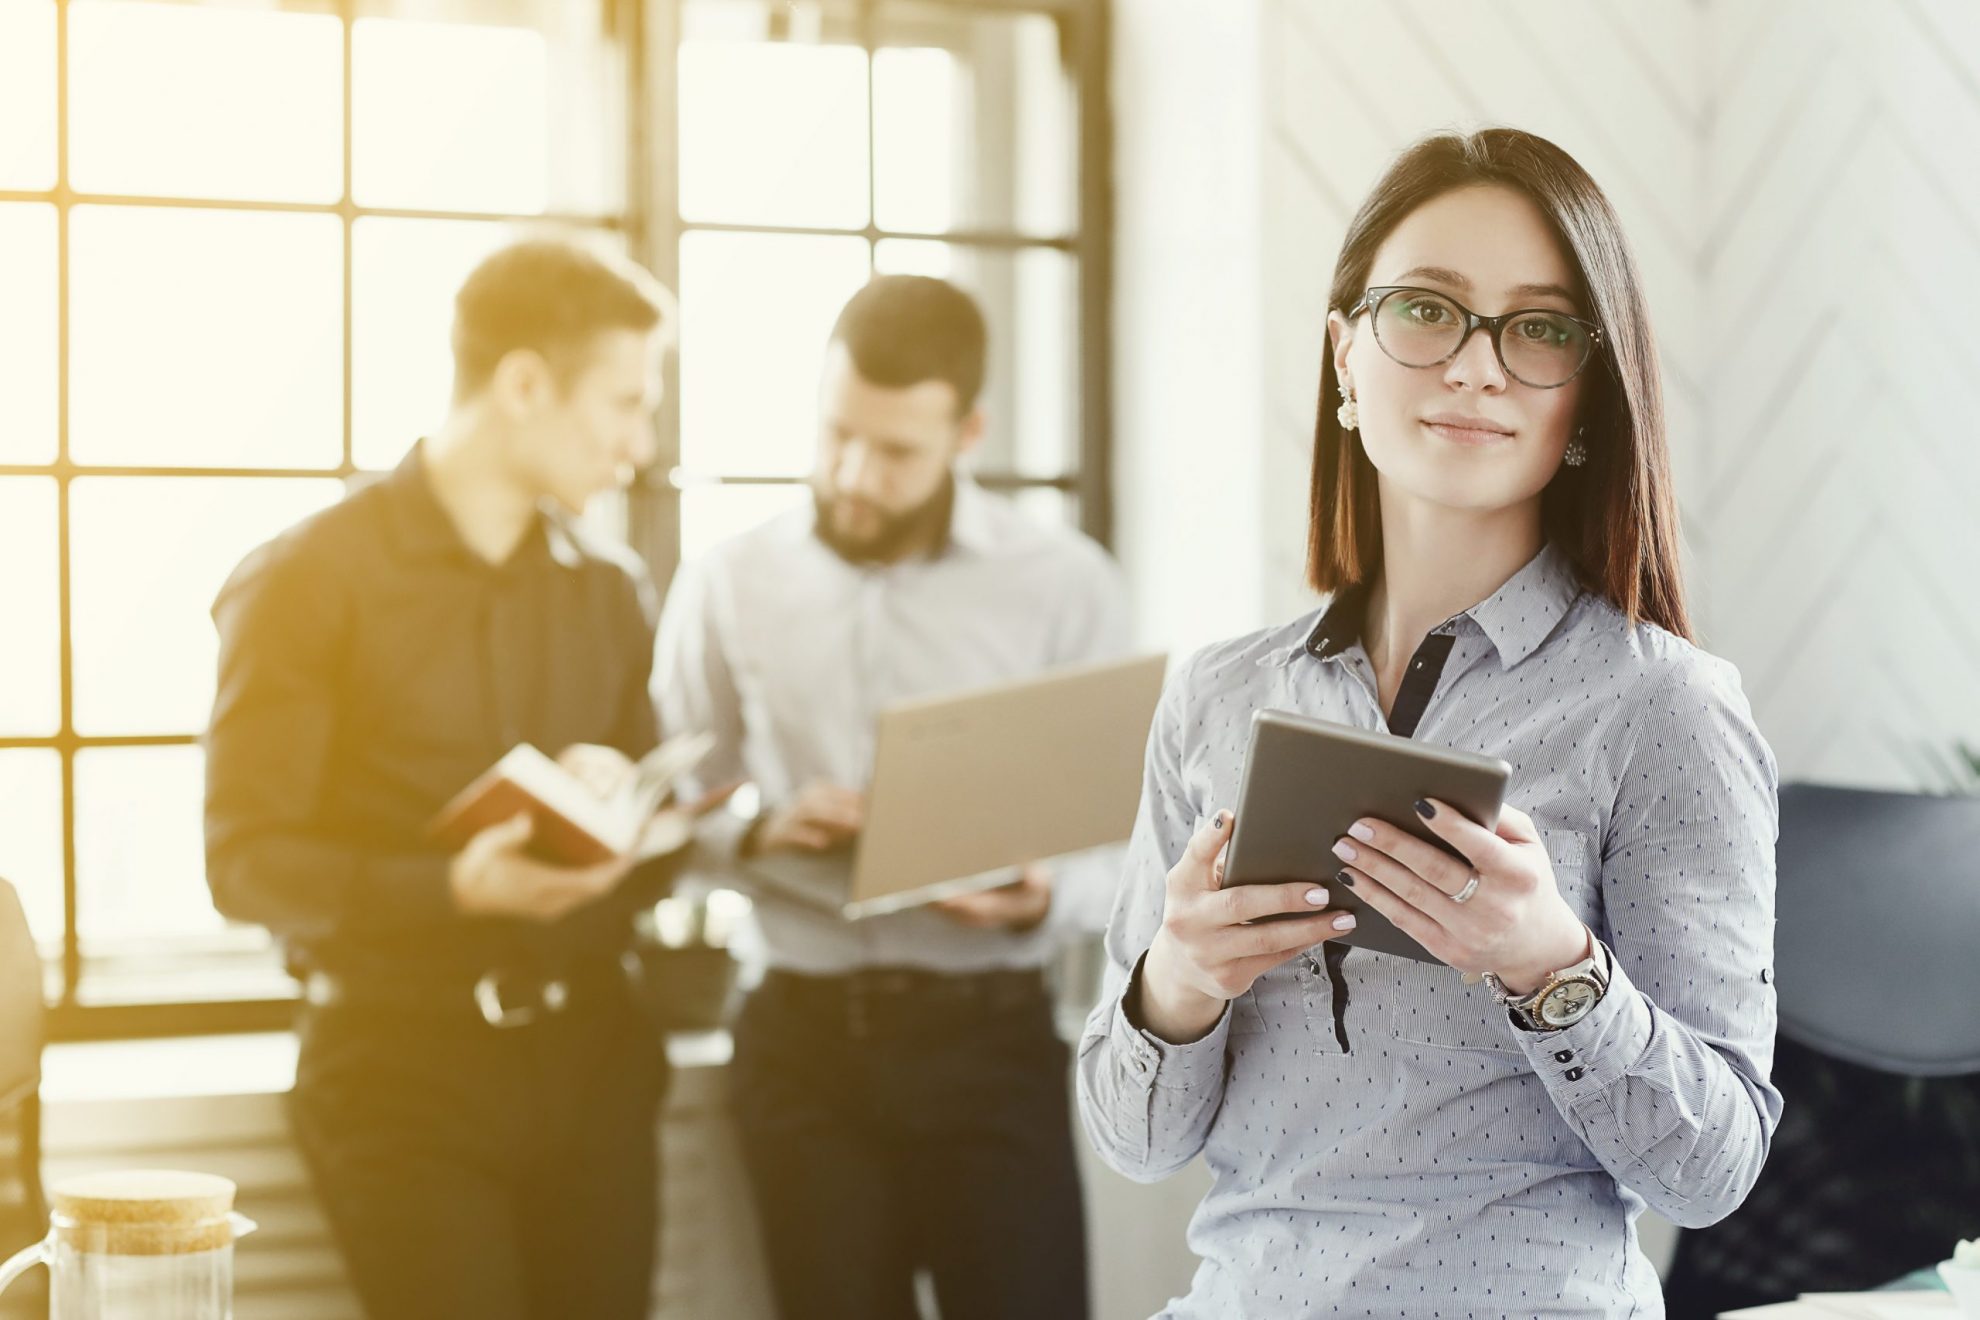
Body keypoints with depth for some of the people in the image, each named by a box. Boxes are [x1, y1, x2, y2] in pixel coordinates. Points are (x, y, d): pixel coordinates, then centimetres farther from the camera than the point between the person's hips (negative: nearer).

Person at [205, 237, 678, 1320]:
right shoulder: (306, 583, -4)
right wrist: (452, 889, -25)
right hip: (404, 1064, -5)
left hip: (590, 1055, 5)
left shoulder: (611, 591, 12)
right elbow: (249, 862, -10)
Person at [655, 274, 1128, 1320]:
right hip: (805, 1037, 2)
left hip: (992, 1036, -1)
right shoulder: (730, 584, 4)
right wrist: (756, 832, -11)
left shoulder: (1066, 585, -1)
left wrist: (1040, 901, -22)